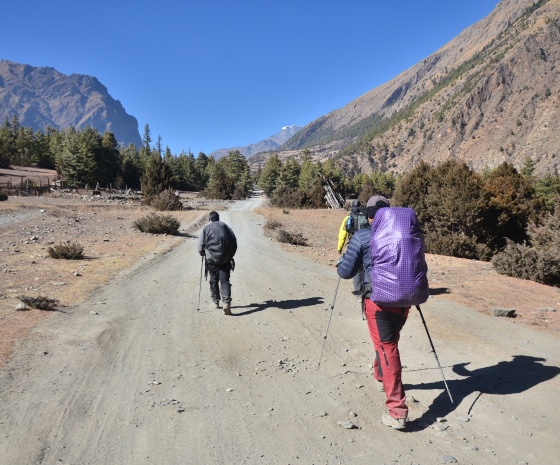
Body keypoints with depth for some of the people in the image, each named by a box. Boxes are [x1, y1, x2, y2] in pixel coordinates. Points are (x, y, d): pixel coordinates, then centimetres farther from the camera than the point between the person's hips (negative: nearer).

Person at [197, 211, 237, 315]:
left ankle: (216, 302, 21)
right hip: (225, 258, 1)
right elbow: (234, 242, 8)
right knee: (224, 280, 1)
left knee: (213, 281, 13)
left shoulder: (206, 228, 4)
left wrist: (203, 254, 20)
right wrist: (230, 255, 16)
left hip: (211, 258, -1)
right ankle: (226, 302, -15)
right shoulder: (225, 226, 10)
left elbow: (200, 246, 1)